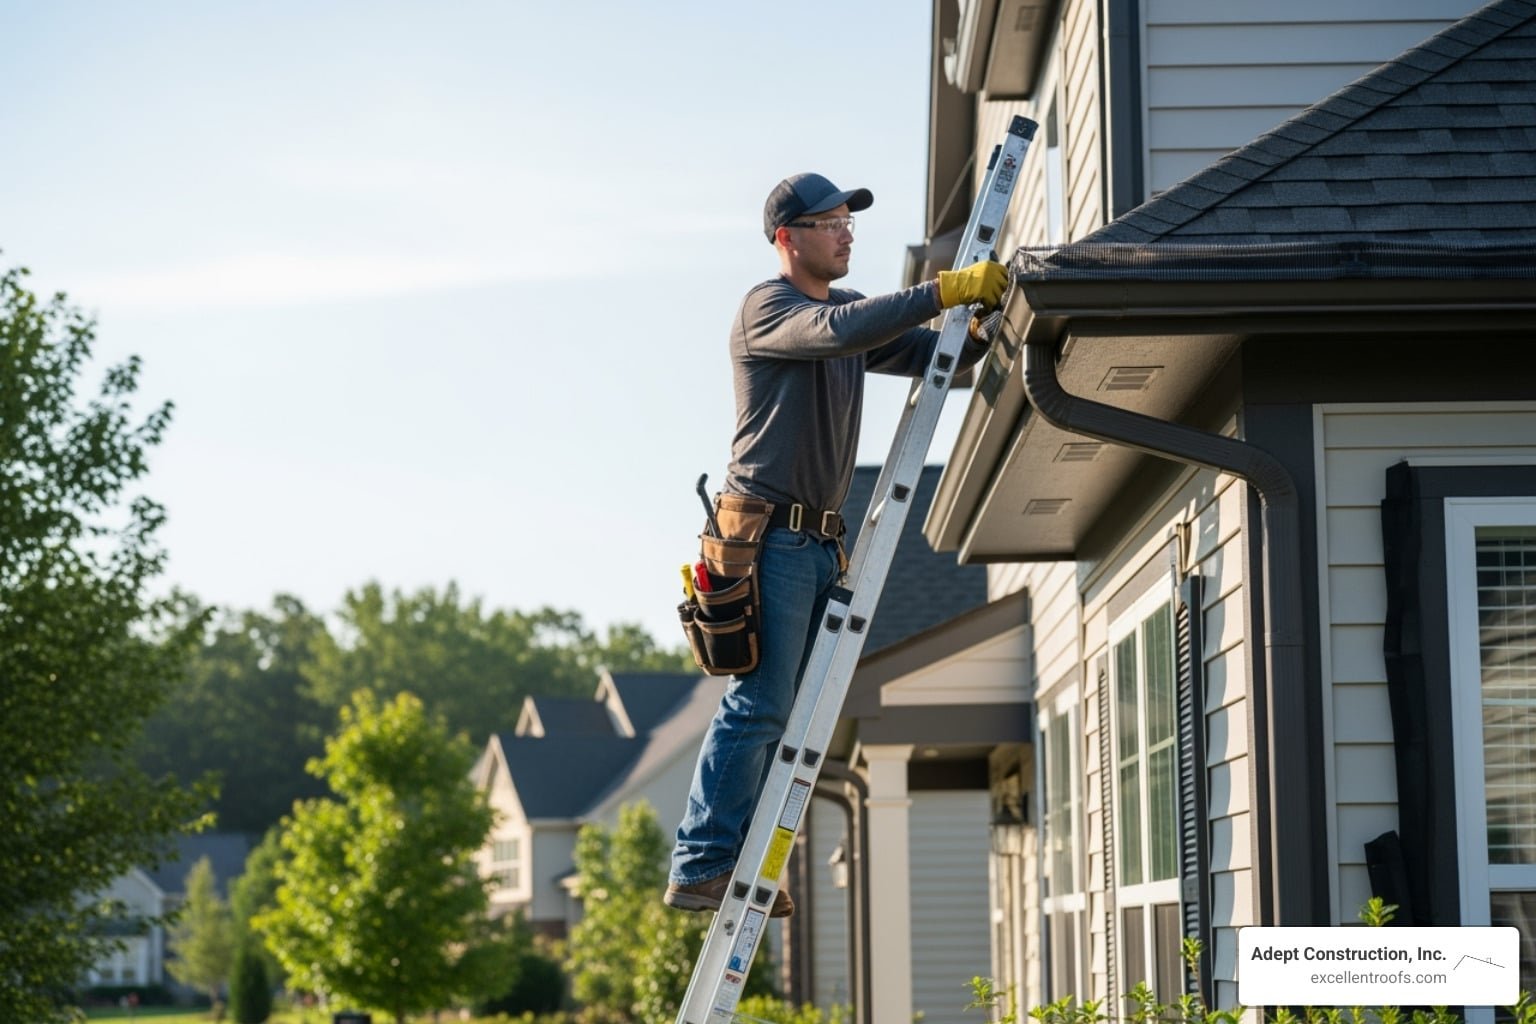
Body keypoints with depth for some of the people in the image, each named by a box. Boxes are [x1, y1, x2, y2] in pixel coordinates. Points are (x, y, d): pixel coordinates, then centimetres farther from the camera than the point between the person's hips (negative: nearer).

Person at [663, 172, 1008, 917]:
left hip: (820, 542, 9)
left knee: (788, 713, 5)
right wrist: (946, 290, -27)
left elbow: (937, 357, 16)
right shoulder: (767, 309, -7)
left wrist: (982, 317, -5)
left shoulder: (848, 310, 20)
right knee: (758, 706, -13)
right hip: (771, 537, -9)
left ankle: (733, 867, 7)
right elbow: (841, 331, -27)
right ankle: (700, 869, -11)